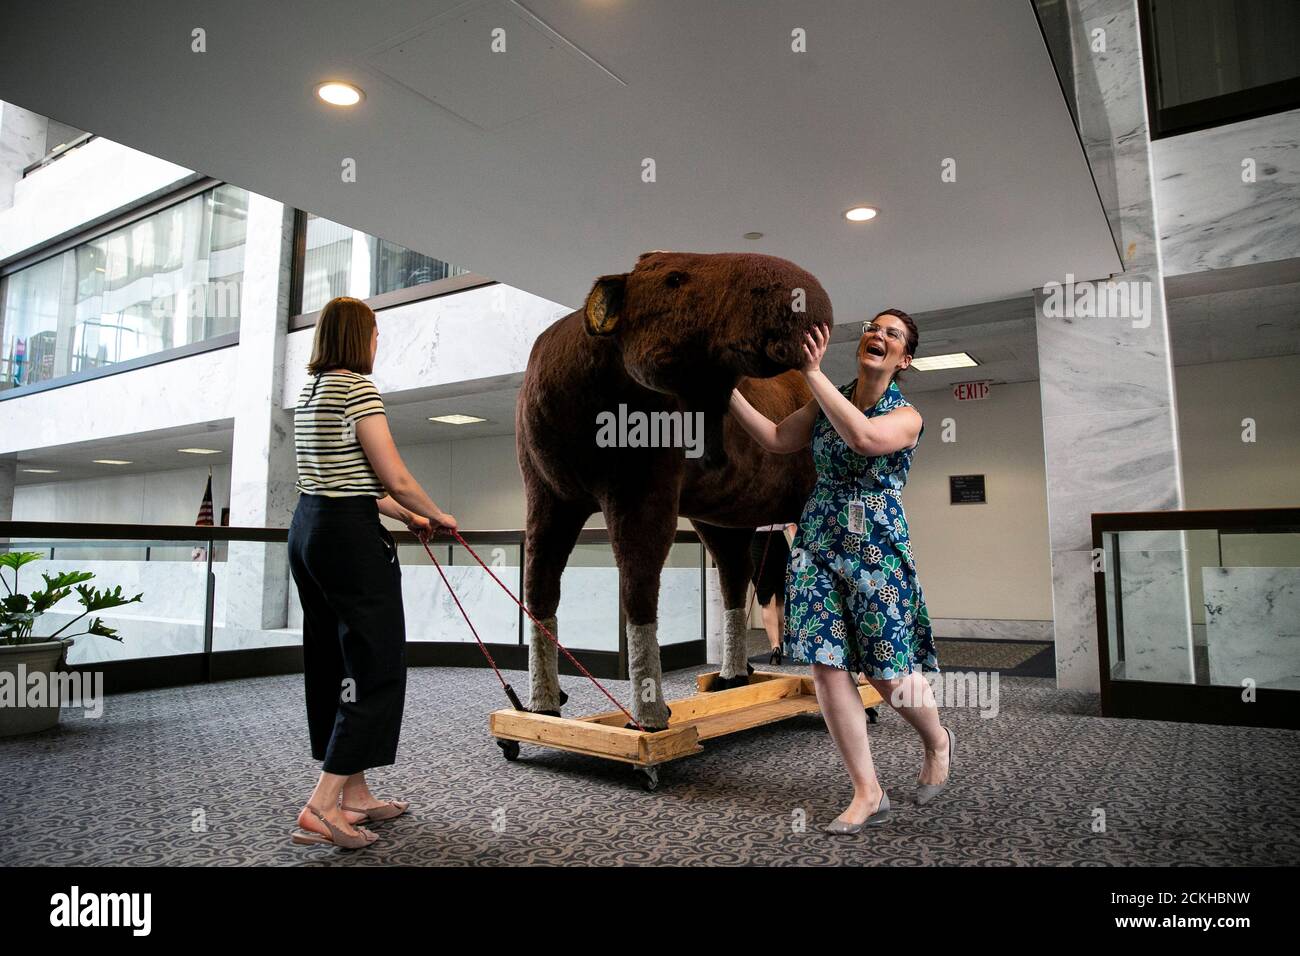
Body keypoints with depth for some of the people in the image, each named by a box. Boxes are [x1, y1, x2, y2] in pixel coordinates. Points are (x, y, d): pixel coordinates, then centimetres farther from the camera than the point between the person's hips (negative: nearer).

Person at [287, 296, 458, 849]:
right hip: (351, 537, -10)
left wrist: (404, 515, 22)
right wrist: (436, 516, 1)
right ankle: (322, 807, -4)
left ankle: (355, 796, 24)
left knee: (332, 664, 13)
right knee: (376, 668, -2)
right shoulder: (357, 387, -12)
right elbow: (394, 478, -16)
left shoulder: (310, 391, 15)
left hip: (307, 528, 10)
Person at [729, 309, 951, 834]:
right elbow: (776, 438, 10)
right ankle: (868, 792, 11)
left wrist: (813, 373, -26)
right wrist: (728, 390, 3)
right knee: (827, 668, -2)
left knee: (888, 673, 2)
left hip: (876, 549, -4)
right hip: (818, 544, 4)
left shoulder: (907, 416, -6)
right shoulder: (830, 401, 10)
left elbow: (865, 437, -27)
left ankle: (938, 742, 37)